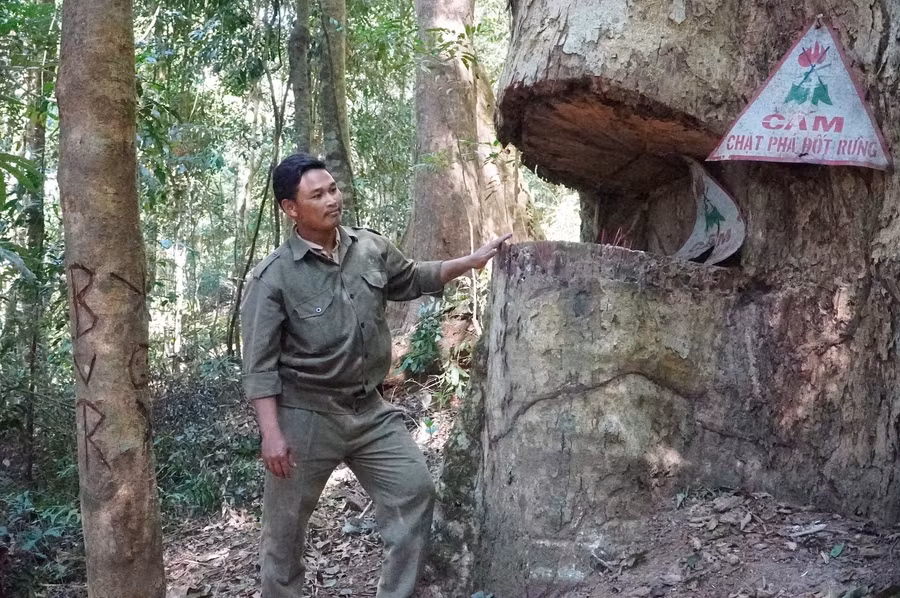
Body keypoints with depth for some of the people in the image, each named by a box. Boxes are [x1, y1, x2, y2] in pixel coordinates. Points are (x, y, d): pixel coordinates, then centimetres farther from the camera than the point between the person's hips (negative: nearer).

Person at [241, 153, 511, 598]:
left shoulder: (371, 248, 1)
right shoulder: (273, 277, -15)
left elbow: (412, 280, 21)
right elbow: (260, 363, -15)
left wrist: (473, 260, 13)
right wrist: (271, 433, -20)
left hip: (368, 409, 5)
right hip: (305, 416, -5)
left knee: (415, 492, 5)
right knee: (285, 527, 8)